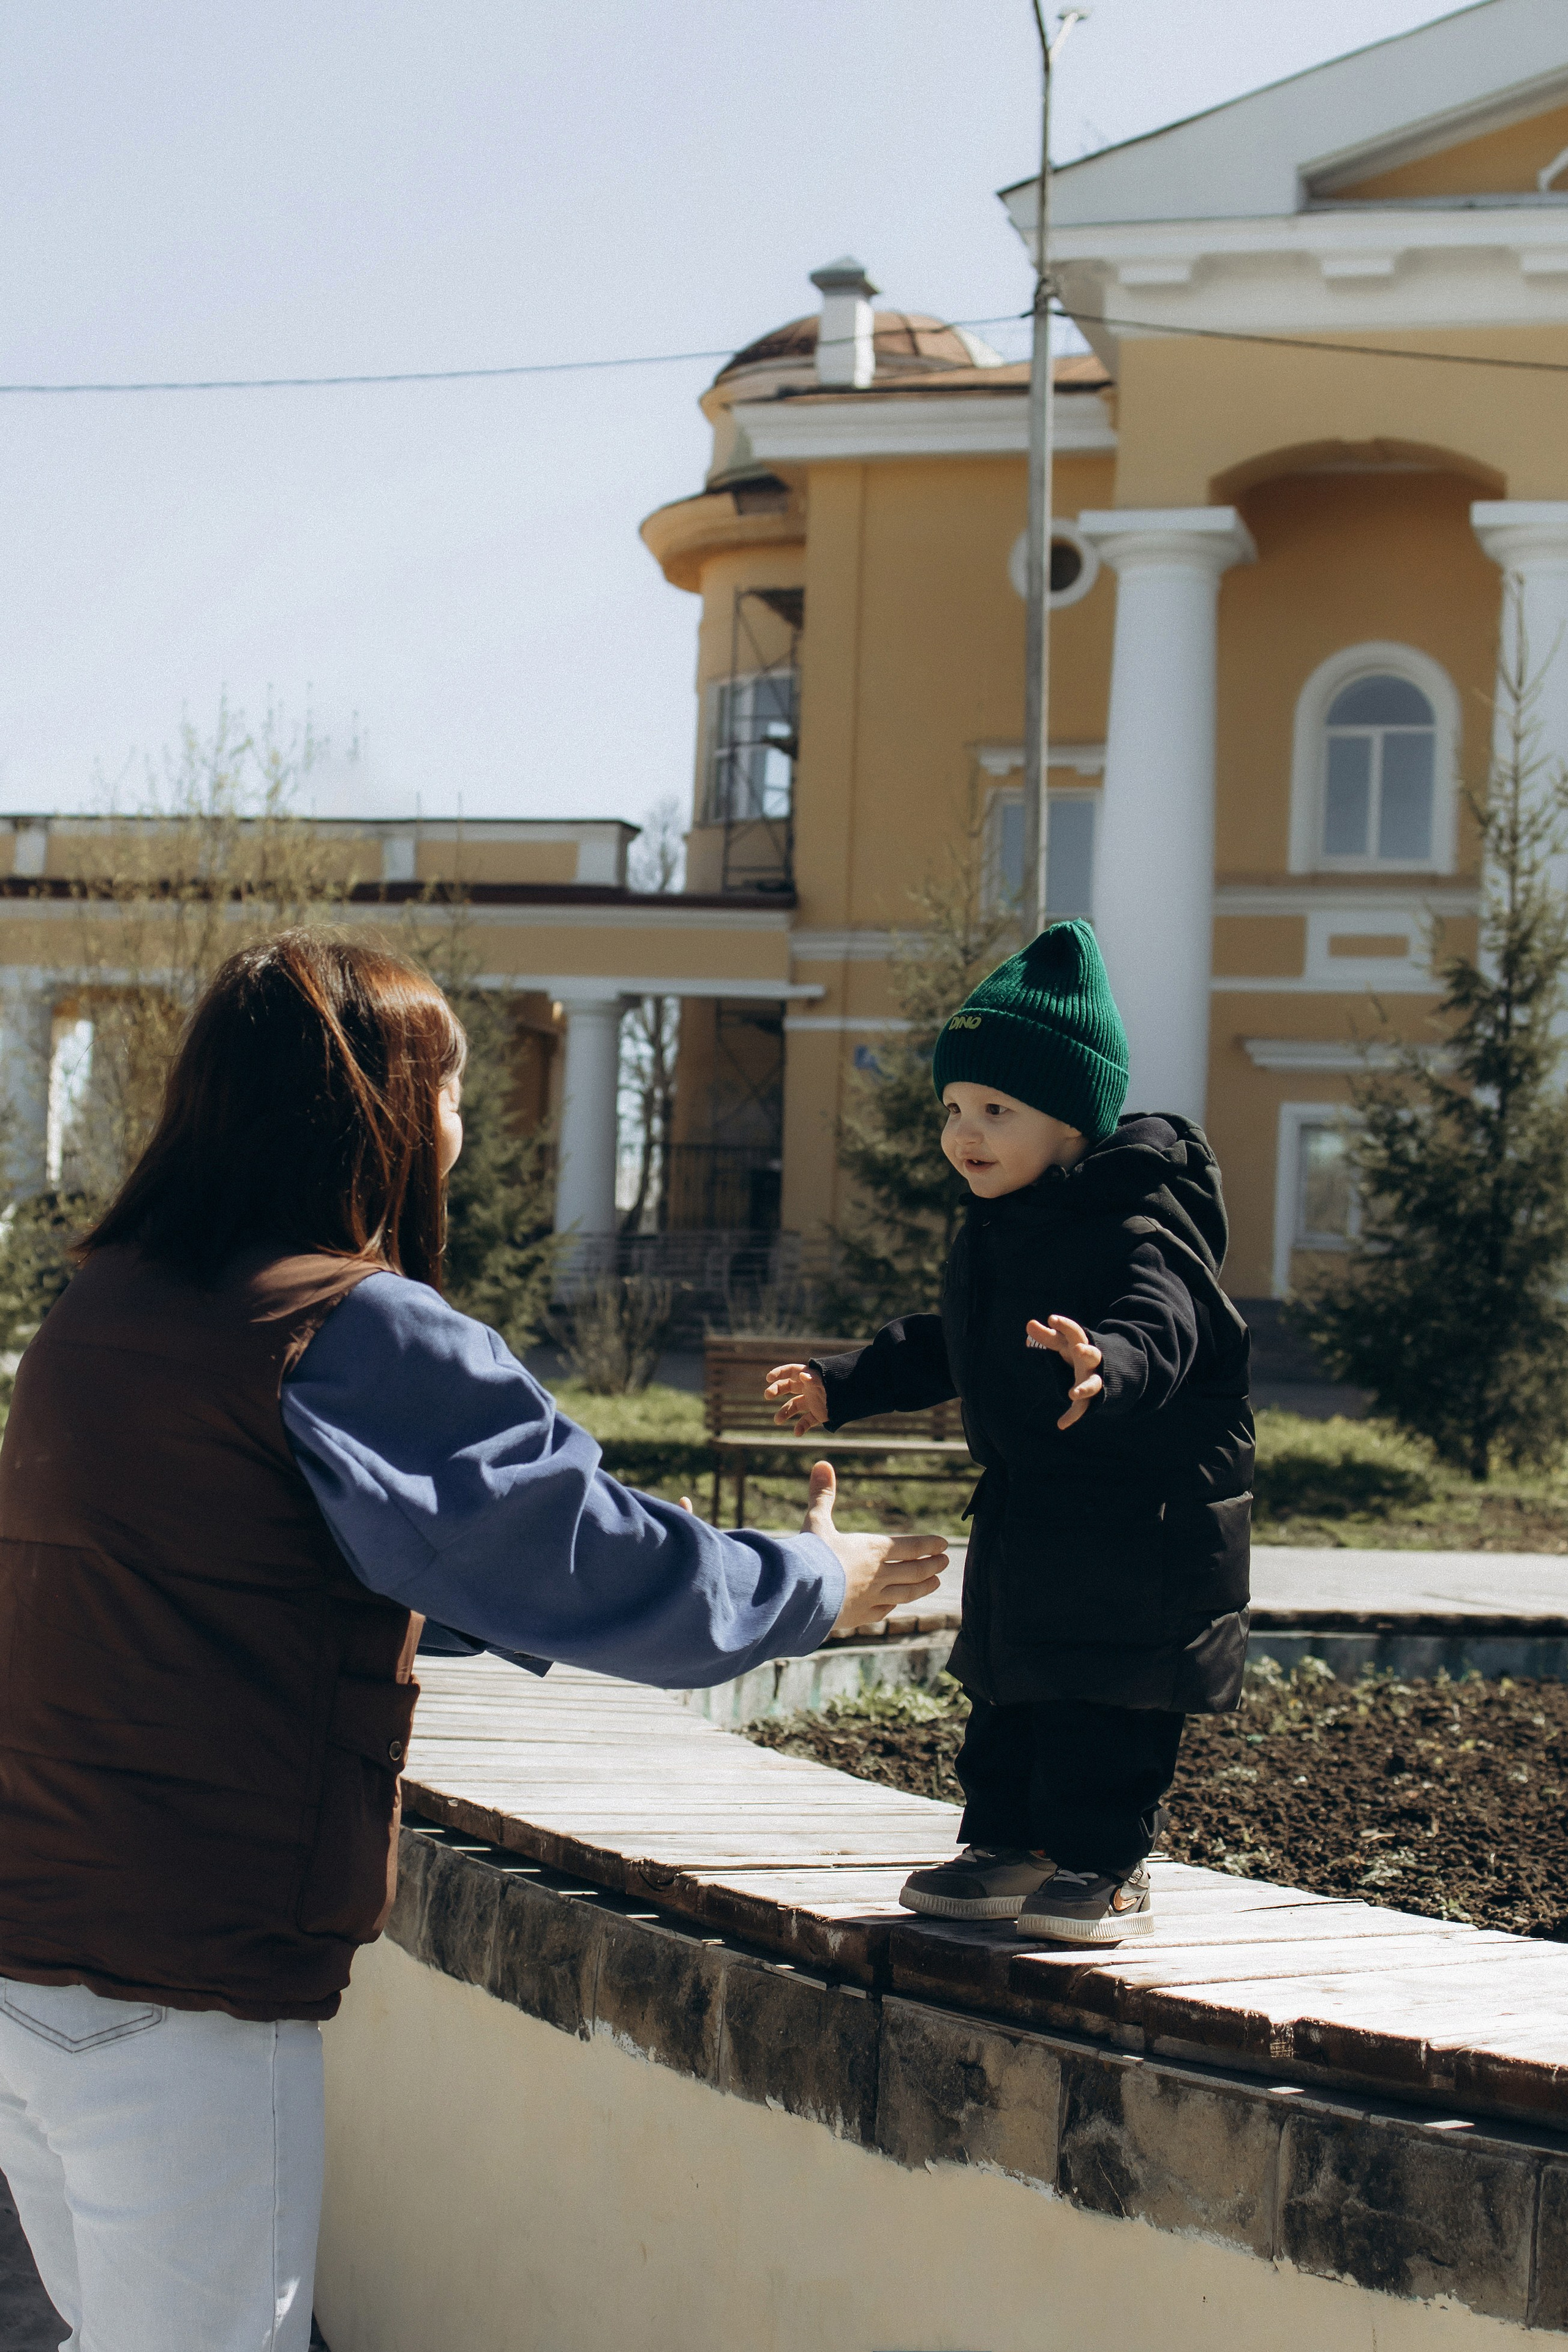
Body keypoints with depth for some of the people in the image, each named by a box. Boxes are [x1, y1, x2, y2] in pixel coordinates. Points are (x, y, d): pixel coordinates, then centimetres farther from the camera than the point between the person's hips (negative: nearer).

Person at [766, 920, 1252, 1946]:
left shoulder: (1139, 1226, -19)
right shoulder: (996, 1229, 11)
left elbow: (1162, 1331, -38)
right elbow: (942, 1348, 26)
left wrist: (1106, 1368, -59)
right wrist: (845, 1384, 27)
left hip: (1138, 1519, -9)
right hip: (1026, 1511, 9)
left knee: (1106, 1697, -3)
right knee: (1008, 1688, 15)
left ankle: (1108, 1867, 8)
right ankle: (1013, 1846, 27)